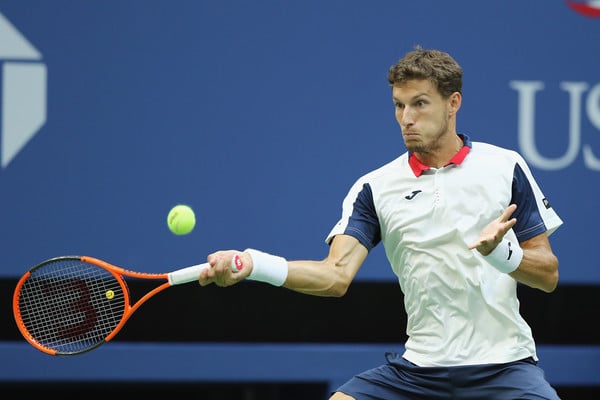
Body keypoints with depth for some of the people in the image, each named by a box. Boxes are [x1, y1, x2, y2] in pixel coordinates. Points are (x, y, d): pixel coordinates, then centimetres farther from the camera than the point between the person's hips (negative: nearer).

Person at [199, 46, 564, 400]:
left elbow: (548, 275, 2)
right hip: (420, 367, 2)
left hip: (503, 364, -2)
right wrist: (252, 264, -23)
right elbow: (337, 275, -8)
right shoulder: (376, 188, 5)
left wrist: (501, 252, -19)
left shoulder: (505, 167, 2)